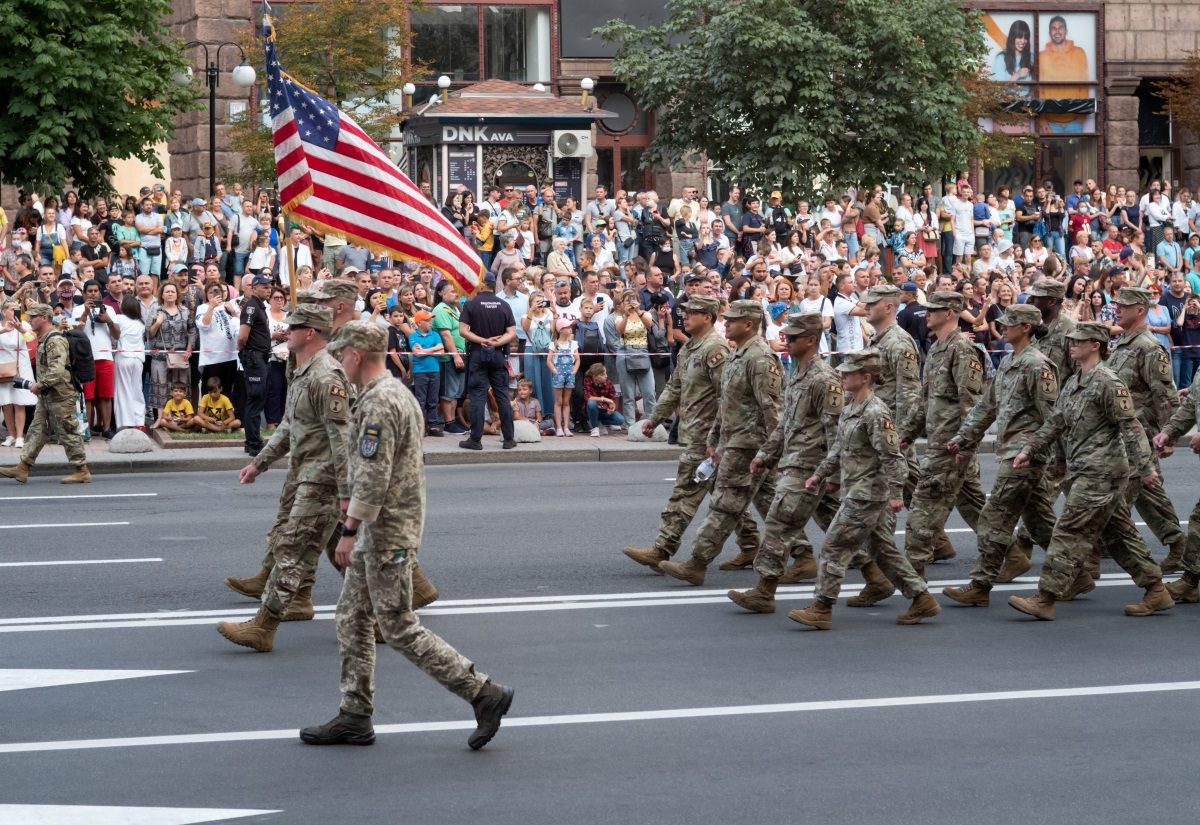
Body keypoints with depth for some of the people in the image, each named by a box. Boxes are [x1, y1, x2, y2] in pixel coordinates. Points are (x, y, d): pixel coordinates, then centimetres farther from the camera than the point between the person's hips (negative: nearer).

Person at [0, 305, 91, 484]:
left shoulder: (55, 341, -18)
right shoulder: (43, 340, 15)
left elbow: (57, 371, -27)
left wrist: (39, 385, -18)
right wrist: (39, 386, 12)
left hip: (60, 396, -10)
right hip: (46, 396, 10)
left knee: (68, 433, -3)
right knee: (37, 431, 9)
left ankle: (82, 471, 4)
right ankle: (22, 469, 10)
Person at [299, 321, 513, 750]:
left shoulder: (378, 403, -20)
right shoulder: (398, 392, 13)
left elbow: (373, 477, -25)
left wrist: (349, 530, -20)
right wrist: (355, 506, 26)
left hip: (386, 532, -11)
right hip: (377, 533, 11)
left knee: (399, 627, -6)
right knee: (352, 618, 13)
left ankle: (484, 693, -3)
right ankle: (354, 717, 16)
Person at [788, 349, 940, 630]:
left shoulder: (875, 413, -17)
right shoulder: (850, 408, 12)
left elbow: (892, 456, -20)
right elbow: (838, 448, 23)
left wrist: (896, 493, -23)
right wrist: (820, 474, 21)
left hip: (867, 494, -10)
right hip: (857, 491, 10)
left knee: (835, 547, -7)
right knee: (882, 549, 14)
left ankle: (822, 609, -3)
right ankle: (922, 599, 20)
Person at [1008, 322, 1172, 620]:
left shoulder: (1108, 383, -12)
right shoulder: (1073, 383, 15)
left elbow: (1130, 427, -16)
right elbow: (1054, 424, 18)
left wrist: (1145, 467, -19)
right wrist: (1028, 450, 9)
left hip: (1099, 471, -10)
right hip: (1083, 470, 10)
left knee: (1070, 532, -11)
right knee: (1120, 533, 13)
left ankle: (1045, 599, -11)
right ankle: (1156, 591, 19)